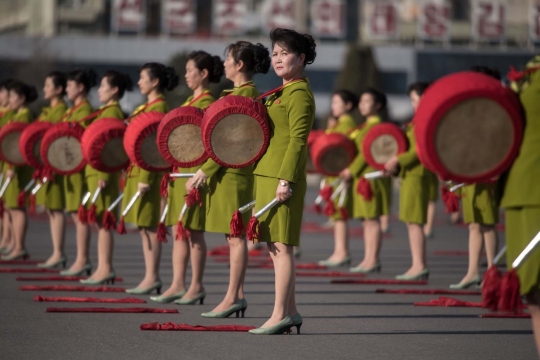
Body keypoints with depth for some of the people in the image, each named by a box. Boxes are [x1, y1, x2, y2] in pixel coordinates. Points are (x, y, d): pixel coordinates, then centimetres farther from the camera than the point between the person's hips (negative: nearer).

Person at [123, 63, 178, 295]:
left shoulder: (159, 108, -12)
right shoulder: (147, 107, 17)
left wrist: (146, 178, -21)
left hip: (149, 172, -10)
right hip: (137, 171, 10)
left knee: (150, 226, -7)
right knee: (144, 227, 10)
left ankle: (153, 278, -4)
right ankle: (150, 277, 13)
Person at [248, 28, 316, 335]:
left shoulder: (299, 94, -10)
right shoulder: (282, 93, 20)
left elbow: (298, 140, -17)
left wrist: (285, 180, -22)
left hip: (282, 179, -10)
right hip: (267, 175, 10)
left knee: (281, 246, -9)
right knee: (275, 246, 11)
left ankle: (280, 315, -8)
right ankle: (291, 312, 16)